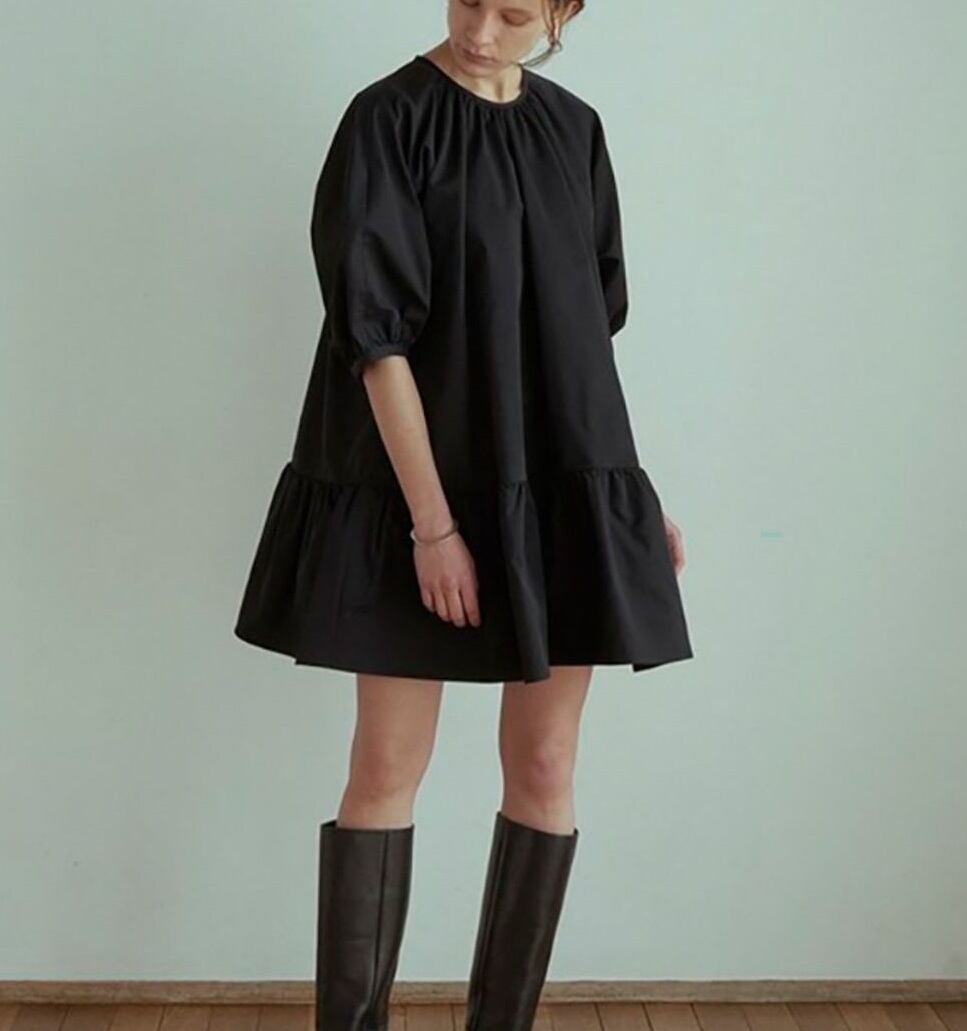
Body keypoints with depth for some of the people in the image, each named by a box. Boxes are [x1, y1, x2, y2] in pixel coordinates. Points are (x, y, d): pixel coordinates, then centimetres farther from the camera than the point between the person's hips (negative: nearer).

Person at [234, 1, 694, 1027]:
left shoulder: (575, 130, 9)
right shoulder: (388, 118, -7)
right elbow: (376, 335, -13)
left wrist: (631, 481, 13)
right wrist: (433, 521, -17)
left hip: (565, 491, 5)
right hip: (418, 487, -4)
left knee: (544, 767, 8)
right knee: (386, 767, 2)